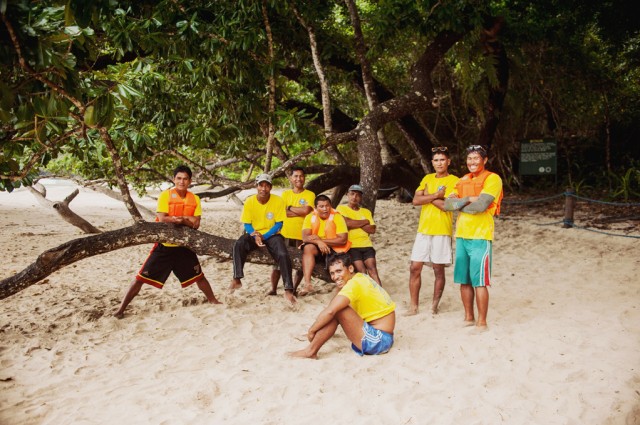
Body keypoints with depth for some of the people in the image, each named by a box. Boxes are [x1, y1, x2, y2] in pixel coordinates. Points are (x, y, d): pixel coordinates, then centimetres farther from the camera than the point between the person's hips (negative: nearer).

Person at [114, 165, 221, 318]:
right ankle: (121, 309, 7)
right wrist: (187, 220, -19)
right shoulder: (165, 195, -10)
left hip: (184, 247, 3)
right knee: (141, 277, -3)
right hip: (164, 246, -3)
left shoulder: (194, 199, 0)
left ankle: (213, 301, 30)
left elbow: (196, 224, -6)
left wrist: (178, 218, -20)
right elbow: (162, 220, -19)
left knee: (199, 276, 12)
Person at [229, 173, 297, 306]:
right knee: (239, 245, -30)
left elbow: (279, 224, -9)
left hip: (272, 235, -1)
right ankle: (236, 279, -26)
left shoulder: (278, 201, -11)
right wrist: (255, 236, -23)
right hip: (254, 234, 1)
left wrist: (263, 236, -20)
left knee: (283, 255, -27)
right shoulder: (249, 201, -8)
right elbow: (247, 224, -3)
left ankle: (288, 290, -19)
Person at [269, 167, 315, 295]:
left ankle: (294, 289, 22)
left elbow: (306, 210, -14)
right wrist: (300, 212, -11)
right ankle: (273, 289, 10)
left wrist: (290, 208, -4)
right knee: (278, 262, 1)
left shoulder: (310, 195, 2)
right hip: (285, 234, 1)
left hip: (302, 235, -1)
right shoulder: (285, 194, 9)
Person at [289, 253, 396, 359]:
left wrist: (311, 330, -11)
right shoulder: (361, 278, 11)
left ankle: (310, 351, -7)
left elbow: (329, 311, -27)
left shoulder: (354, 284, -18)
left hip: (378, 341, -10)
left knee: (336, 310, -16)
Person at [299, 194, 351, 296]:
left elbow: (343, 239, -15)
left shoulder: (337, 217, -6)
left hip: (334, 249, -1)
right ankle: (307, 284, -39)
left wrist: (321, 240, -19)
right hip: (316, 248, 2)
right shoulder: (310, 217, 0)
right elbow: (305, 237, -12)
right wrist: (318, 242, -32)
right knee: (308, 248, -30)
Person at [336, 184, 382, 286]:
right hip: (351, 246, -3)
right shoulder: (341, 208, 8)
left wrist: (354, 223, -3)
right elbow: (347, 223, -11)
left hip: (366, 245, 3)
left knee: (372, 268, -16)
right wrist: (365, 222, 2)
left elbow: (372, 230, 6)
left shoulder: (366, 211, 19)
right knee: (361, 271, -18)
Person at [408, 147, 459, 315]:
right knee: (415, 268, 3)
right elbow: (416, 200, -1)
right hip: (423, 230, 5)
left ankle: (434, 306, 15)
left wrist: (428, 196, -6)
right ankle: (413, 306, 12)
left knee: (439, 270, 4)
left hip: (442, 232, -4)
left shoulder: (454, 181, -3)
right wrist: (436, 195, -10)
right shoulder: (427, 179, 12)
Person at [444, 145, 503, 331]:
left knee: (479, 282, -4)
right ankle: (469, 317, 22)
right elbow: (448, 204, 4)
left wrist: (459, 203, -2)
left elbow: (480, 205, -18)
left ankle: (482, 322, 5)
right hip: (461, 235, 7)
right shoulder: (462, 181, 15)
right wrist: (468, 199, -12)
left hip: (480, 237, -7)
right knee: (464, 281, 11)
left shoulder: (492, 179, -6)